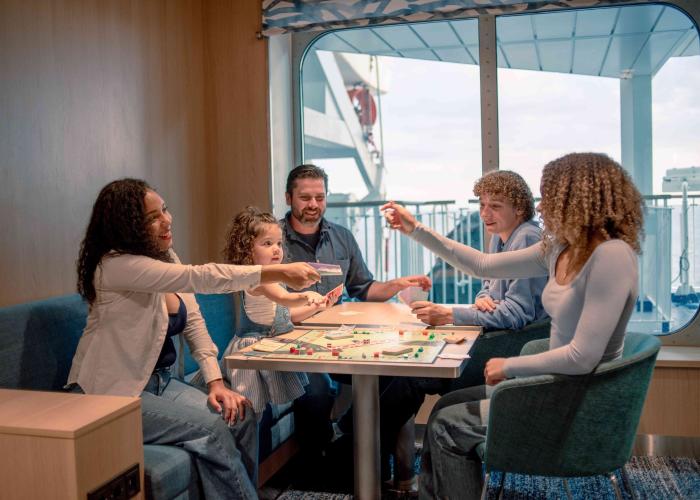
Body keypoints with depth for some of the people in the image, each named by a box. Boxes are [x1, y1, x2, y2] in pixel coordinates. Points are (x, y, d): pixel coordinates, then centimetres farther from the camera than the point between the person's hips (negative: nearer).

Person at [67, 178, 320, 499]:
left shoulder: (167, 258, 5)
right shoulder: (115, 265, -22)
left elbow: (194, 323, 2)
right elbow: (201, 278, -30)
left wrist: (216, 383, -11)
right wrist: (281, 273, -30)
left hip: (157, 380, 7)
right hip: (111, 395, -7)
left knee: (239, 419, -9)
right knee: (210, 429, -20)